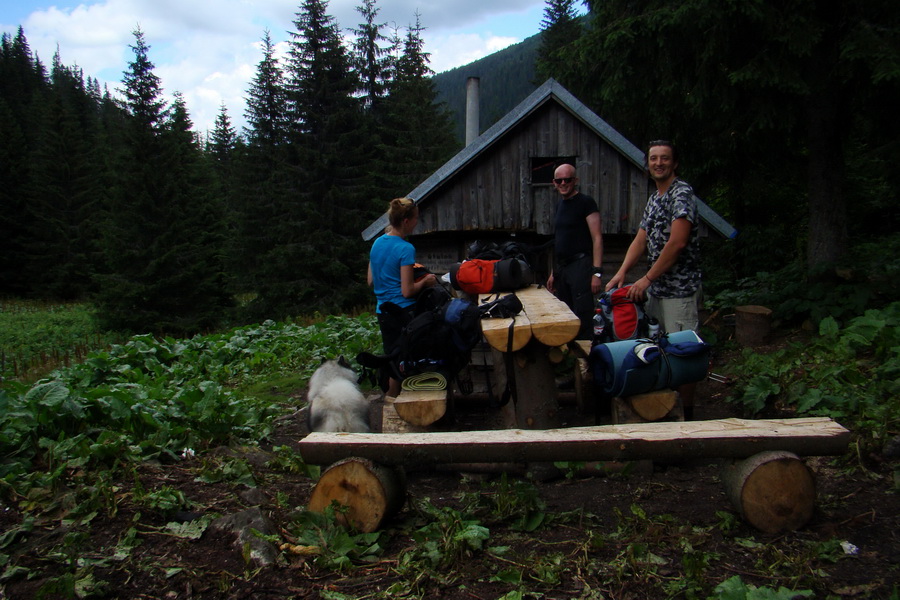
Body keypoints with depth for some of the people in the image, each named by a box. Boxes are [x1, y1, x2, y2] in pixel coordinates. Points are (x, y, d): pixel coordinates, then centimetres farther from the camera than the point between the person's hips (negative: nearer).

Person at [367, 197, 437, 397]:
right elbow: (407, 291, -16)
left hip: (382, 312, 8)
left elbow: (370, 281, 14)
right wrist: (425, 281, 0)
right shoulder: (405, 249, -16)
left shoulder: (377, 243, 8)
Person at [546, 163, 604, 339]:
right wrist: (553, 272, 19)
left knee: (582, 319, -9)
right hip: (561, 266, 8)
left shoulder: (586, 202, -6)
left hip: (580, 265, -8)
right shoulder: (561, 205, 16)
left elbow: (597, 238, -12)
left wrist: (597, 272, -20)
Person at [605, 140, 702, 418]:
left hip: (680, 288, -9)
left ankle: (685, 413, 6)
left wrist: (647, 278, -18)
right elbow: (641, 239, 13)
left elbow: (677, 243, -20)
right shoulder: (654, 198, 16)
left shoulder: (682, 193, -11)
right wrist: (622, 272, -2)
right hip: (656, 288, 9)